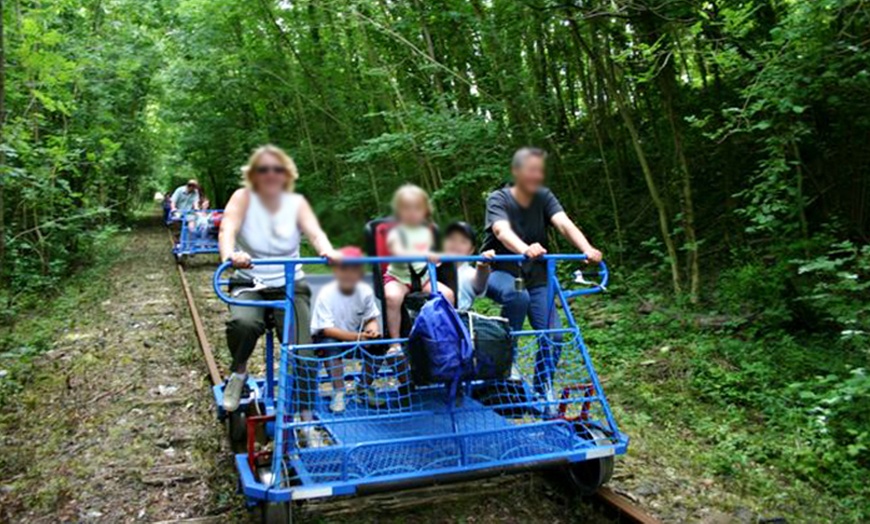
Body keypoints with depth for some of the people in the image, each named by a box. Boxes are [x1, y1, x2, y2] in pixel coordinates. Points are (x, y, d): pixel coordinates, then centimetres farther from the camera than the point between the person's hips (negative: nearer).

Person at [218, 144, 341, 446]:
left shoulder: (296, 202, 3)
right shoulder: (243, 198, -3)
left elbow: (315, 232, -14)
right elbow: (227, 229, -21)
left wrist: (328, 252, -38)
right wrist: (230, 254, -45)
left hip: (291, 286, 2)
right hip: (250, 284, -1)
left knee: (304, 354, -17)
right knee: (243, 323, -36)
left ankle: (307, 423, 2)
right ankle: (239, 373, -2)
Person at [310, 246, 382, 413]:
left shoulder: (366, 291, -12)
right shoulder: (326, 294, -24)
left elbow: (372, 318, -6)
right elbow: (327, 329, -26)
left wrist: (372, 328, -31)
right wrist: (355, 336, -38)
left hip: (357, 334, 4)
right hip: (327, 337, -3)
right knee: (331, 346, -36)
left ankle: (366, 387, -1)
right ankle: (338, 392, -22)